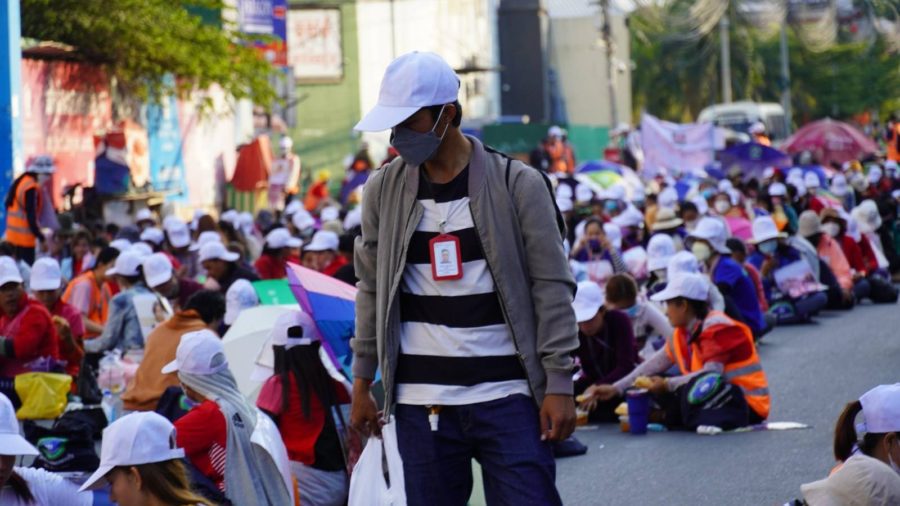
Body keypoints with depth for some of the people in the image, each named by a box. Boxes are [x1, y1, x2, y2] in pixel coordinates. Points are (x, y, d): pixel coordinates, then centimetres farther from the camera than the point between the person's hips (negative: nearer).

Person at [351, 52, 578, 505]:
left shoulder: (517, 185, -3)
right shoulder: (384, 191, 7)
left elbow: (551, 288, -3)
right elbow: (372, 291, 14)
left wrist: (559, 384, -7)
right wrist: (361, 383, 13)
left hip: (506, 397, -3)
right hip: (420, 403, 3)